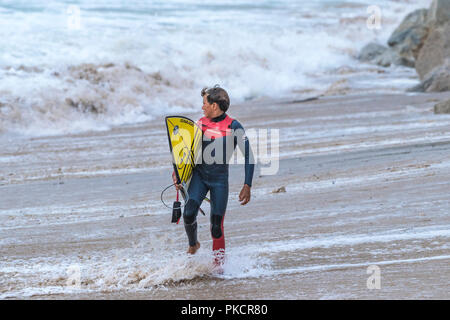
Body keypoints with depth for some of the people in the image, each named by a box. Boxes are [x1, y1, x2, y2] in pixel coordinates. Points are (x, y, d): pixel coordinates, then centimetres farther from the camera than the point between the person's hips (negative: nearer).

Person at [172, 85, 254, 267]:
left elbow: (248, 157, -8)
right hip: (199, 175, 3)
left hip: (220, 179, -3)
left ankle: (219, 265, 12)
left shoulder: (234, 127, -8)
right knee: (189, 214, -18)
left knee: (216, 227, -5)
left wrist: (247, 186, -15)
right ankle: (193, 245, 10)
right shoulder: (201, 123, 5)